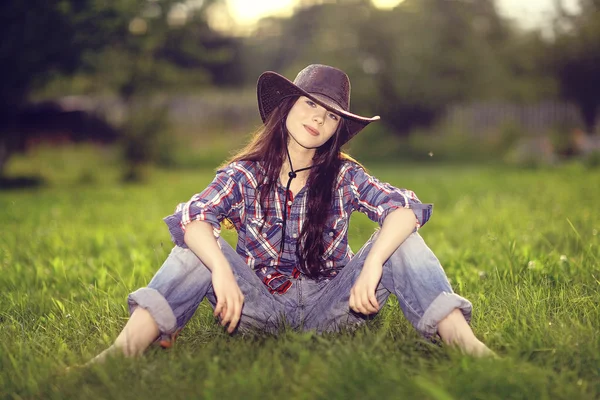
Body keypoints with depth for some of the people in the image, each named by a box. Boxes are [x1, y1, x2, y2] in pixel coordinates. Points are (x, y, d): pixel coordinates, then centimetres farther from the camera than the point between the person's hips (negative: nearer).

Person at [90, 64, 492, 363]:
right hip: (262, 303, 0)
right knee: (196, 249, -24)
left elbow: (405, 208, -18)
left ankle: (468, 345, -35)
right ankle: (124, 349, -37)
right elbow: (191, 217, -20)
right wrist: (221, 270, -40)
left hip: (328, 305, 0)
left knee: (403, 242, -20)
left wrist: (372, 266, -36)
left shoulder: (345, 177, -3)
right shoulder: (245, 174, -4)